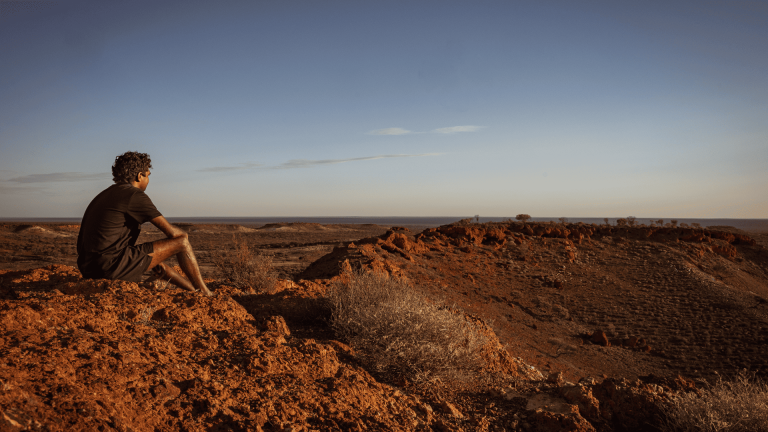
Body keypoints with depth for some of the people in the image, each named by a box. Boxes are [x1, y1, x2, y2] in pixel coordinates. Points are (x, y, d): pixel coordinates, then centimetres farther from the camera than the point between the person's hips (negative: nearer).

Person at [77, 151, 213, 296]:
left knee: (160, 267, 30)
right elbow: (172, 232, -9)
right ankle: (205, 293, 11)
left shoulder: (104, 196, 20)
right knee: (181, 242, -1)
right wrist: (183, 235, 15)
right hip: (113, 264, -10)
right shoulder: (136, 196, -8)